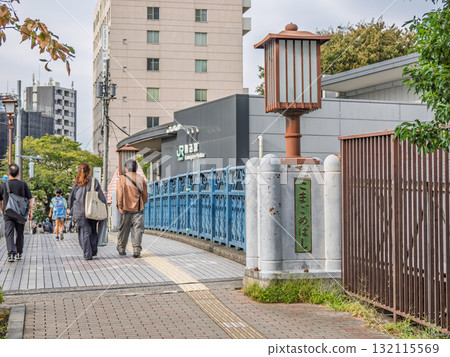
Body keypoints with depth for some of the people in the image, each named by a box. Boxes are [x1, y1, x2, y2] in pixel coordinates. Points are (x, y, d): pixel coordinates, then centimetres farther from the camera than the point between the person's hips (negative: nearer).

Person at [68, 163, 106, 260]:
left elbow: (71, 198, 10)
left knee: (84, 233, 2)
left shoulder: (76, 183, 1)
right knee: (93, 231, 15)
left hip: (80, 212, 0)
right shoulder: (94, 181, -3)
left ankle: (87, 255, -2)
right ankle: (93, 251, 15)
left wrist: (71, 211, 21)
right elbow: (101, 196, -3)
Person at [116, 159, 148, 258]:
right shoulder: (141, 179, 5)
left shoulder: (122, 178, -2)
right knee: (137, 229, 0)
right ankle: (136, 250, -10)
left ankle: (121, 249, 20)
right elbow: (145, 195, 9)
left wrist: (119, 206, -5)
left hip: (126, 209, -1)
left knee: (124, 229, 12)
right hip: (138, 209, 1)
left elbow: (119, 193, -9)